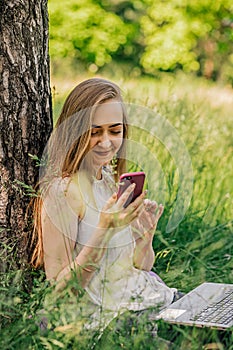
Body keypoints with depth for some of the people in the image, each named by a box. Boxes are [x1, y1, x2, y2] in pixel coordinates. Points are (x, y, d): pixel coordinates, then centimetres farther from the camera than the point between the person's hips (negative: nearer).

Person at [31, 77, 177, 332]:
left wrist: (147, 230, -9)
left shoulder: (115, 179, 9)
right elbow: (57, 288, -16)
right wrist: (103, 232, -26)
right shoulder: (62, 190, -15)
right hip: (107, 316, -8)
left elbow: (142, 267, 13)